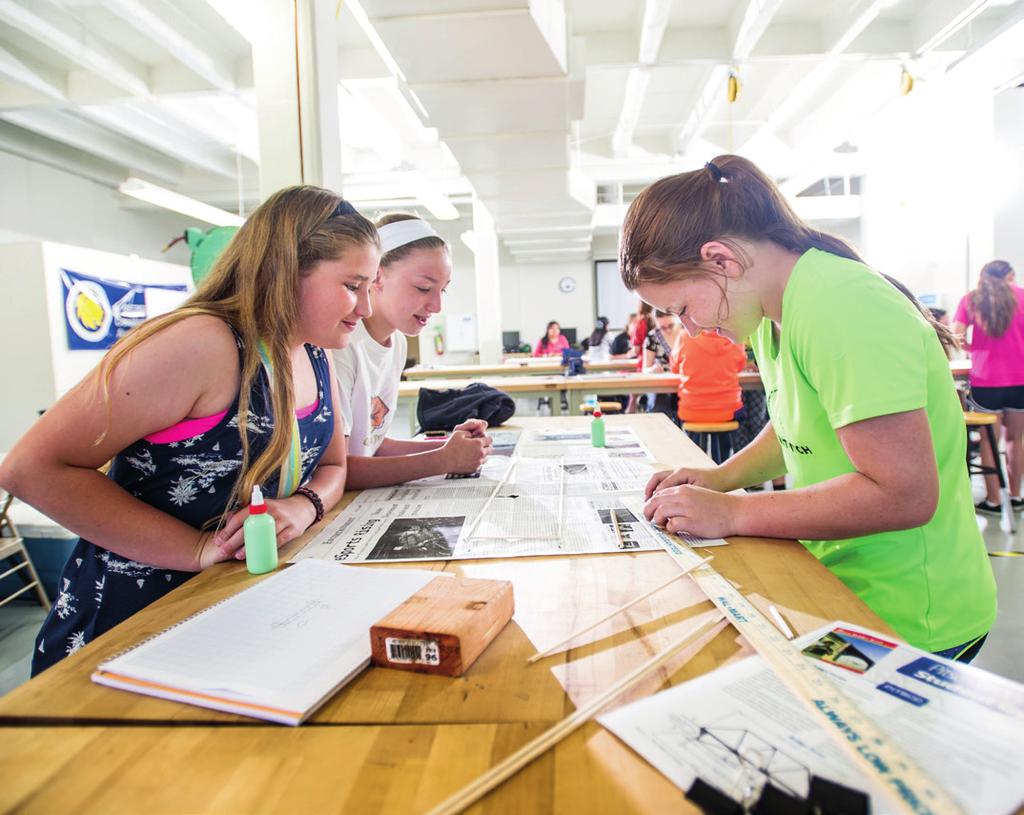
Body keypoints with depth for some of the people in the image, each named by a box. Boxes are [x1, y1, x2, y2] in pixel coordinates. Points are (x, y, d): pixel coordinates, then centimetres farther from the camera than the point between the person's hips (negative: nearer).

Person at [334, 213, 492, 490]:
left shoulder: (397, 342, 6)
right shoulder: (341, 343, -18)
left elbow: (371, 442, 10)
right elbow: (333, 470, -21)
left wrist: (445, 445, -2)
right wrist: (444, 460, -18)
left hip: (361, 498, 7)